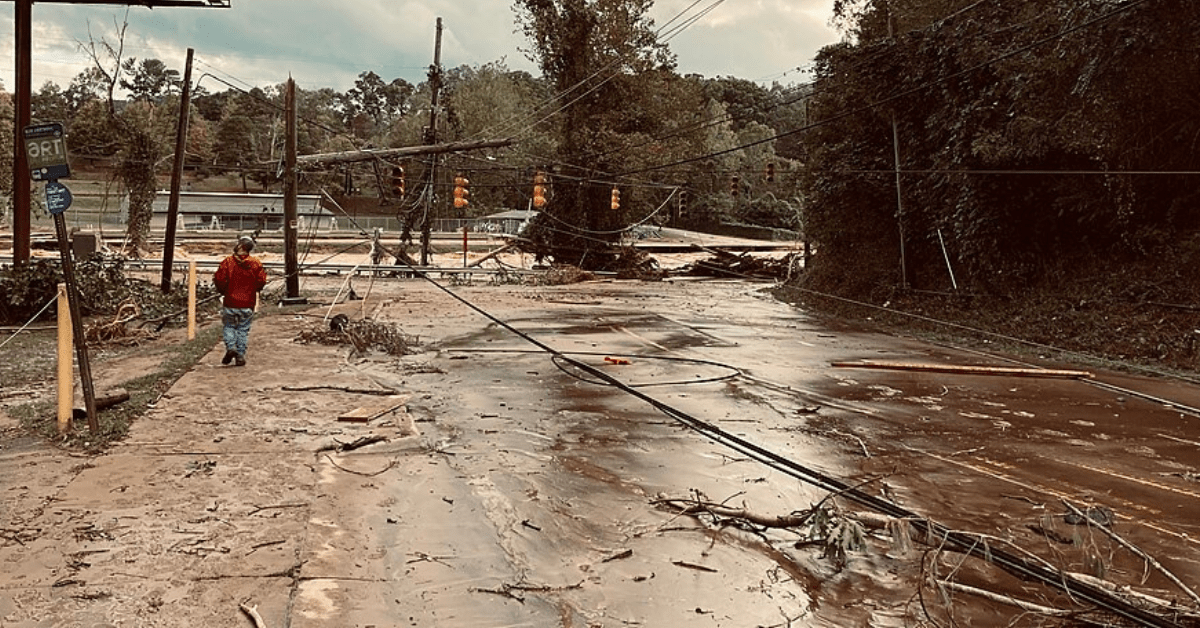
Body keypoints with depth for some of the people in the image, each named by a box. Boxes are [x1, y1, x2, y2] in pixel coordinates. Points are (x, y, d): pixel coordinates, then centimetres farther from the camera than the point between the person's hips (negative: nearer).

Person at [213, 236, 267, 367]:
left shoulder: (227, 262, -7)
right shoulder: (256, 263, -3)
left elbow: (219, 279, -8)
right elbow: (261, 281, -2)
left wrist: (222, 291, 11)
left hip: (230, 302, -1)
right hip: (247, 303, 1)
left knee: (229, 326, 16)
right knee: (243, 329, 9)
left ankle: (230, 347, -6)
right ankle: (240, 356, 8)